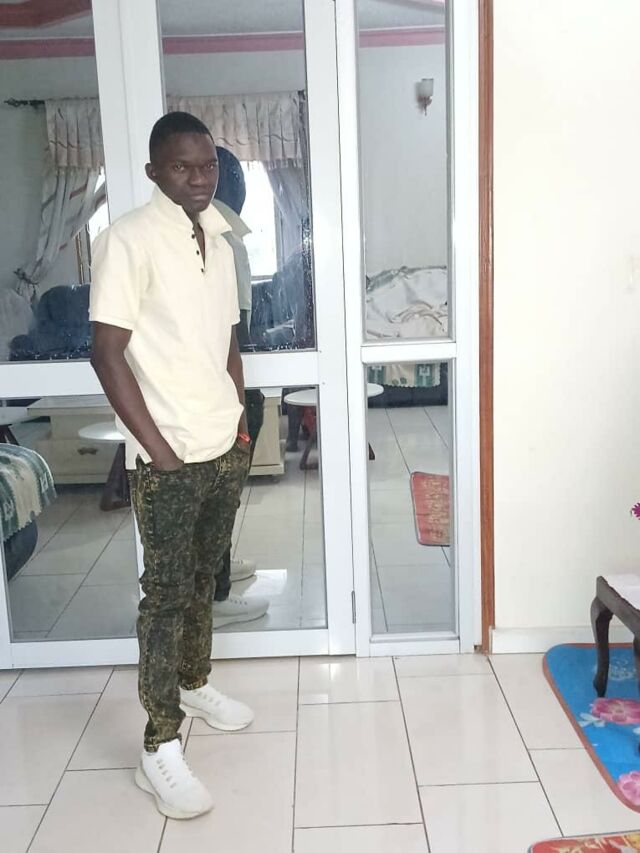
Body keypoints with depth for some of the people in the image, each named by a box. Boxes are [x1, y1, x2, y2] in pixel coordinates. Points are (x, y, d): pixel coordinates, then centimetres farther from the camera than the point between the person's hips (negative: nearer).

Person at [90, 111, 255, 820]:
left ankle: (194, 685, 39)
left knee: (202, 578, 19)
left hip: (226, 449, 7)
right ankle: (160, 750, 11)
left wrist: (238, 421, 9)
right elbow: (107, 353, -16)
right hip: (169, 459, -7)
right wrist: (159, 449, -16)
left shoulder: (218, 242, 10)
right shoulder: (128, 240, -13)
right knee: (166, 593, 0)